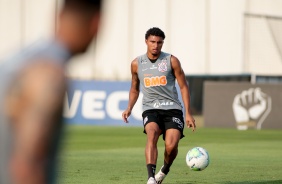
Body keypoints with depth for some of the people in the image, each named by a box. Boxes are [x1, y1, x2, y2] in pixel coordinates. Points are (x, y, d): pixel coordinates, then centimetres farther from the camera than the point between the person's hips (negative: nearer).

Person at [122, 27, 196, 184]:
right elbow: (135, 89, 22)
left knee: (171, 145, -20)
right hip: (151, 109, 1)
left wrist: (188, 113, -3)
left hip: (172, 108, -1)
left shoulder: (171, 61, 2)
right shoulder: (137, 64, 8)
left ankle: (165, 170, 14)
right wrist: (129, 108, 5)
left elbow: (184, 87, 5)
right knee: (152, 135, -31)